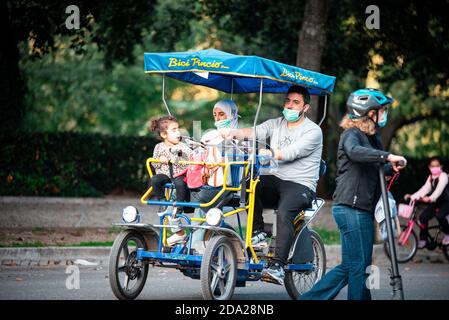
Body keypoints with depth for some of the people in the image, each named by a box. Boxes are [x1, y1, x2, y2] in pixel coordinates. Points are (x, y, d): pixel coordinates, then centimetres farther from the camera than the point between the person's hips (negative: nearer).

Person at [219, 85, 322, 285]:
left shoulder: (313, 131, -4)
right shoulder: (276, 124, 15)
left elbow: (288, 154, -18)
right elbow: (255, 132, -3)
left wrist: (257, 153, -26)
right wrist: (234, 133, -25)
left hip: (300, 185, -5)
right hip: (274, 180, 5)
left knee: (284, 212, -34)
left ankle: (277, 266, -37)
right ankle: (257, 231, -13)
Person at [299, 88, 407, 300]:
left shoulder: (371, 138, 23)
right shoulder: (352, 134, -8)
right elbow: (354, 151, -30)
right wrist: (388, 157, -37)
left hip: (361, 210, 10)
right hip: (352, 209, -10)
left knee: (348, 267, 12)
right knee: (360, 267, -7)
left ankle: (309, 299, 15)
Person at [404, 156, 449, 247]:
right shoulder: (431, 178, 11)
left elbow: (439, 189, -30)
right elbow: (424, 189, 3)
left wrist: (430, 198, -47)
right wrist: (412, 196, -11)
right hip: (436, 202, 7)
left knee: (439, 215, -34)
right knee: (422, 217, -9)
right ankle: (423, 239, 5)